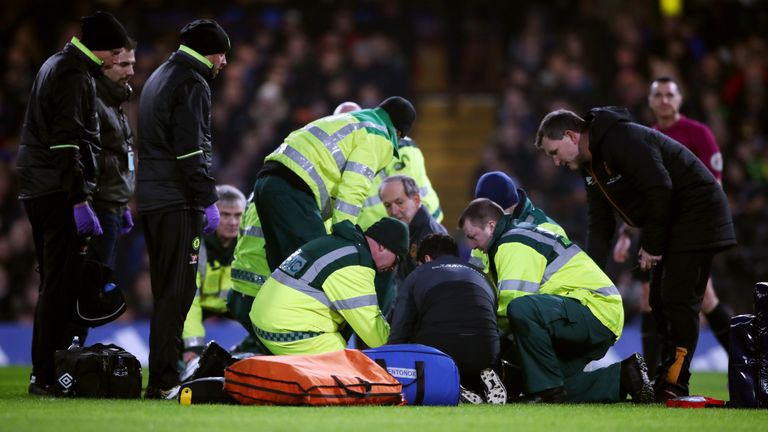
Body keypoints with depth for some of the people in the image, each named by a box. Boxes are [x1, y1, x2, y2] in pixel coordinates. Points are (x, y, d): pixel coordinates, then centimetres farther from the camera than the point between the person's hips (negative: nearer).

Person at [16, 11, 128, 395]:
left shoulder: (57, 65, 20)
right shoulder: (74, 75, -12)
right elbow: (67, 142, -20)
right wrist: (79, 200, -22)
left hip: (37, 190, 10)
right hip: (59, 191, -10)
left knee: (55, 282, 14)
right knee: (61, 284, -9)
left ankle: (45, 373, 15)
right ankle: (46, 375, -11)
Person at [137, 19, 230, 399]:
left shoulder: (158, 79, 22)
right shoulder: (192, 84, -9)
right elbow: (192, 149, -17)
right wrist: (208, 200, -14)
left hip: (151, 198, 10)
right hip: (178, 201, -10)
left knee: (167, 291, 13)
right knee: (177, 292, -10)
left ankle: (162, 378, 14)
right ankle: (164, 381, -13)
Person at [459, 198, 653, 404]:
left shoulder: (514, 243, -10)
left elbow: (511, 300, -20)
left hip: (596, 306, -11)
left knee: (521, 309, -34)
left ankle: (547, 391, -25)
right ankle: (623, 376, 10)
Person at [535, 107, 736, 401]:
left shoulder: (623, 140, -20)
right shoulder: (592, 167, 12)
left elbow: (660, 189, -26)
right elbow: (600, 226, 11)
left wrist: (651, 246, -19)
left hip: (697, 212, -10)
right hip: (671, 224, 11)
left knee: (679, 301, -13)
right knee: (660, 301, 10)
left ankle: (675, 385, -13)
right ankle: (665, 381, 15)